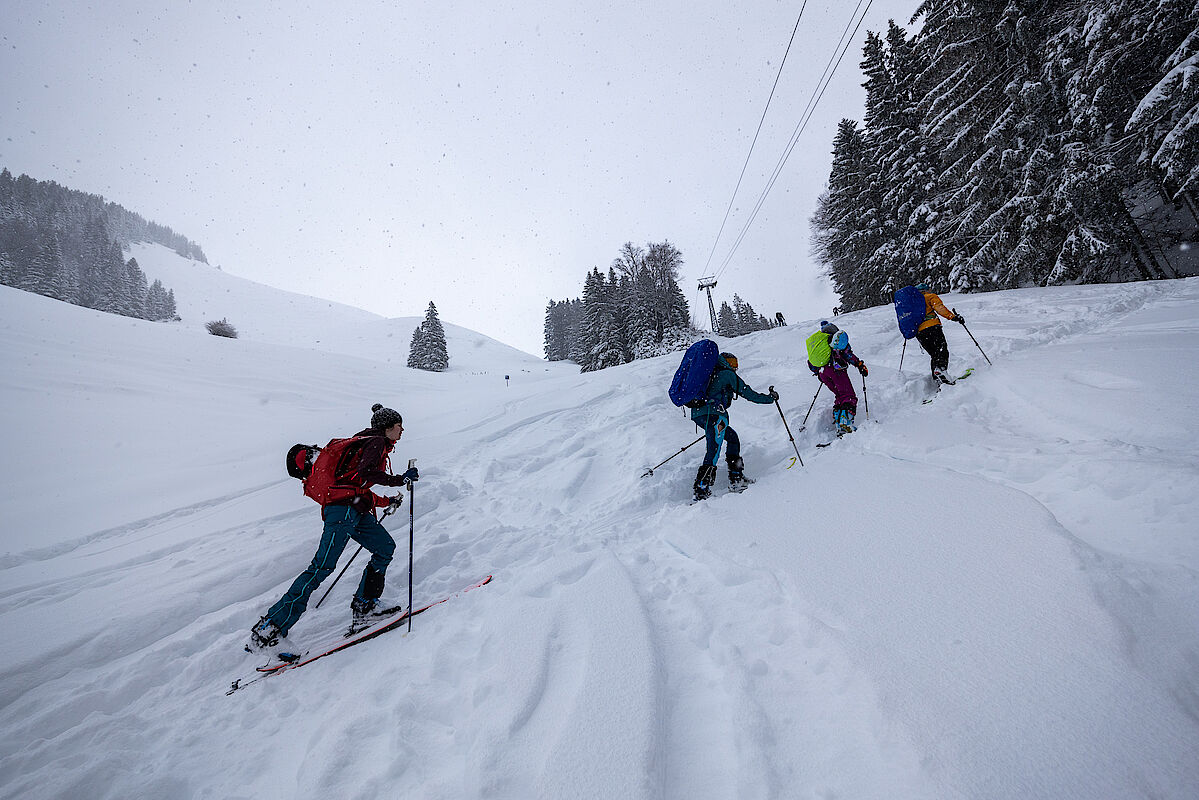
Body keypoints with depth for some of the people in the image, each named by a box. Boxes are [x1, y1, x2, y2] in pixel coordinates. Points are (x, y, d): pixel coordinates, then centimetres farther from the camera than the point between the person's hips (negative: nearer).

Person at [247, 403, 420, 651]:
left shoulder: (368, 443, 27)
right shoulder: (376, 441, -2)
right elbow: (366, 472, -22)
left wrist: (387, 501, 36)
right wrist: (401, 479, -16)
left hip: (354, 510, 10)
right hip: (344, 508, -10)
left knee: (385, 547, 6)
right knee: (322, 567, -14)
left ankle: (364, 607, 8)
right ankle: (271, 626, -9)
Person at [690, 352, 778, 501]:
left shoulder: (711, 374, 27)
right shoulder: (728, 374, 7)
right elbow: (750, 395, 7)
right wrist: (771, 397, 19)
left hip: (697, 414, 9)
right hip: (713, 414, -9)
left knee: (733, 438, 19)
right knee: (713, 451, -13)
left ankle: (736, 479, 16)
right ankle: (701, 490, -22)